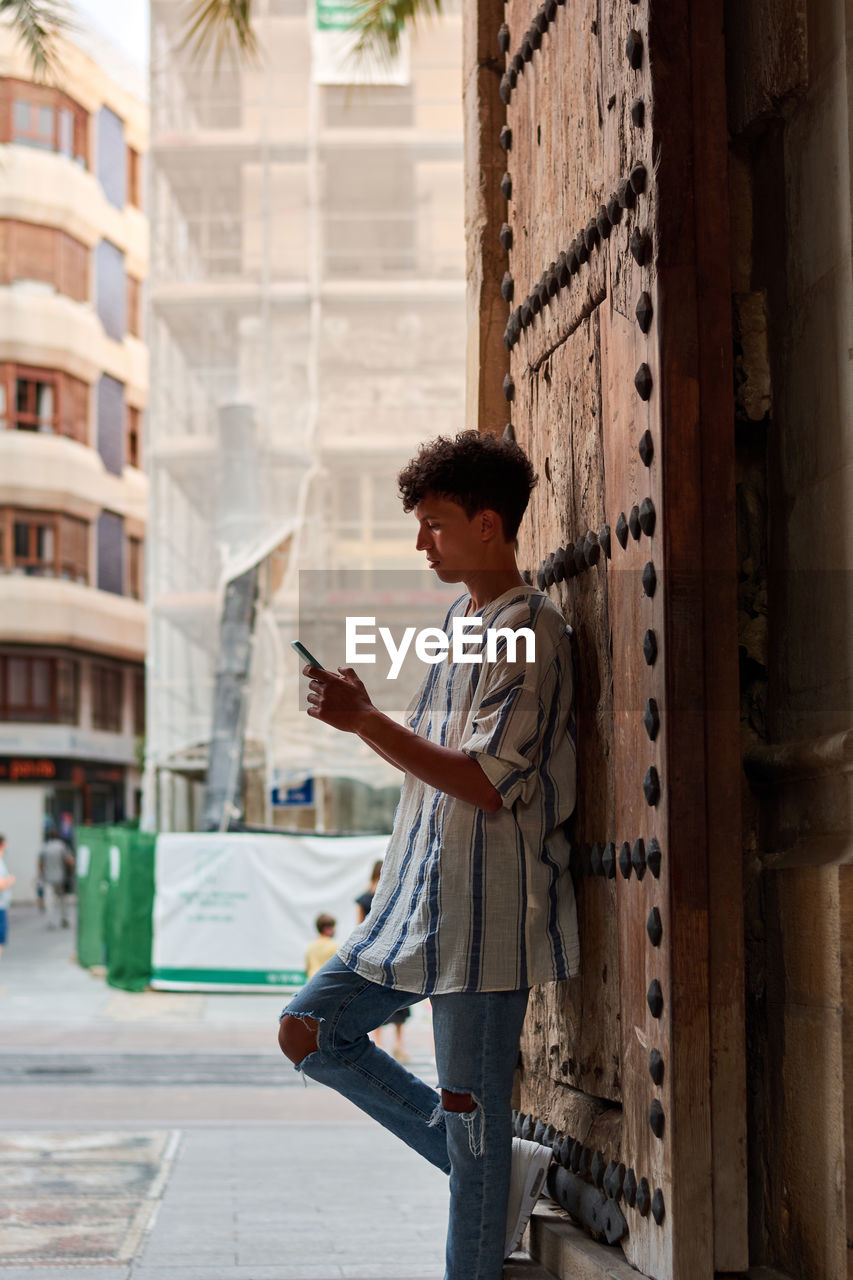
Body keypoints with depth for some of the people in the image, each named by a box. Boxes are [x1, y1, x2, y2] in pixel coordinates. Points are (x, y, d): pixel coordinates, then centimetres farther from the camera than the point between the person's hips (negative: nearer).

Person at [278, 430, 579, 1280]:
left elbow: (488, 782, -21)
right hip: (417, 903, 10)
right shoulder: (457, 622, 15)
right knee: (310, 1030, 11)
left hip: (485, 914, -10)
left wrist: (367, 723, -22)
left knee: (469, 1108, -3)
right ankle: (500, 1171, 15)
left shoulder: (529, 631, -14)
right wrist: (364, 717, 10)